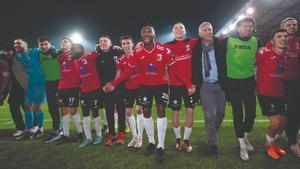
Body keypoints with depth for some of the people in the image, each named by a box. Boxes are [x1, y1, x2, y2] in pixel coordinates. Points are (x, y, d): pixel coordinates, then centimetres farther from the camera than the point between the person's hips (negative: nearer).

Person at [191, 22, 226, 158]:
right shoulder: (196, 47, -1)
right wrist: (194, 82, -3)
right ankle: (213, 144, 11)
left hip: (219, 84, 2)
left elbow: (224, 63, 0)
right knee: (209, 116, -1)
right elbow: (193, 66, 2)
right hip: (204, 86, -2)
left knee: (220, 113, 14)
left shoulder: (219, 45, 0)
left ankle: (212, 134, 41)